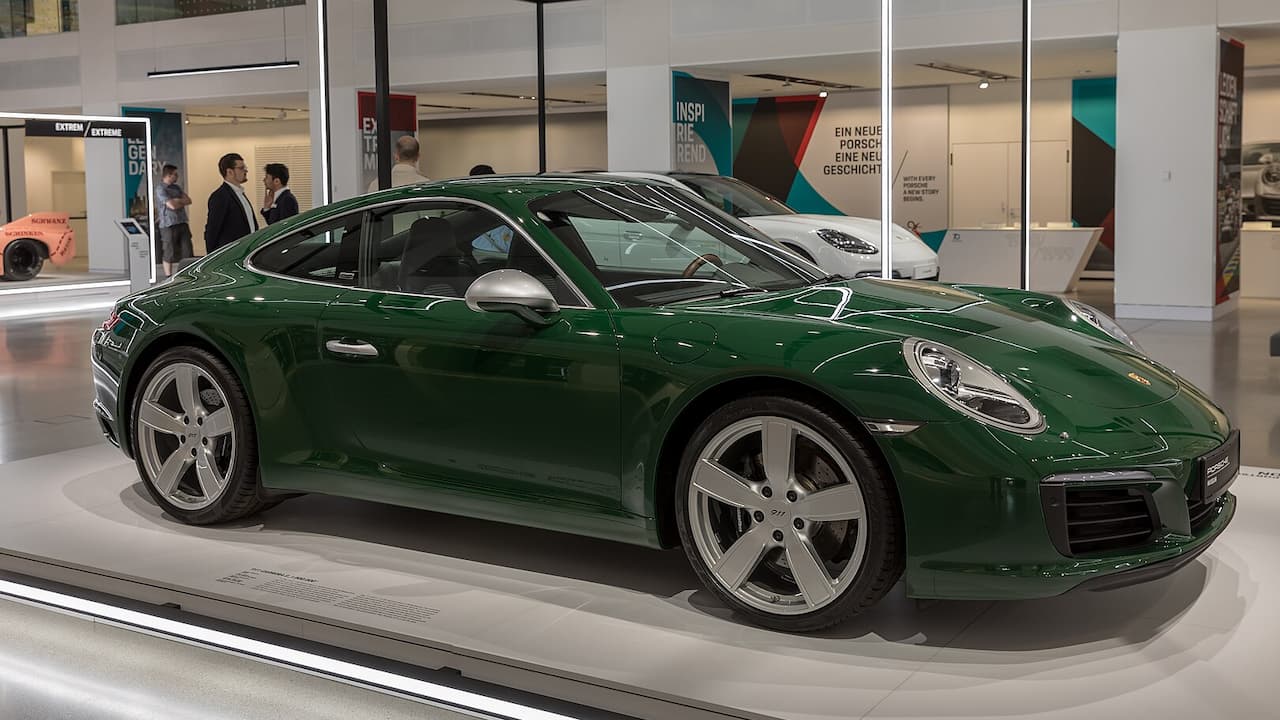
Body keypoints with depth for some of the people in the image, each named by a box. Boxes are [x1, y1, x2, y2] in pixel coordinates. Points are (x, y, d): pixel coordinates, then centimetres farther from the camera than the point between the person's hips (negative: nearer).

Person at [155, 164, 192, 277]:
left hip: (182, 223, 7)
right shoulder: (160, 189, -9)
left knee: (187, 250, 4)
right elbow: (172, 205, -18)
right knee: (169, 253, 1)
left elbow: (188, 200, 7)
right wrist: (182, 202, 1)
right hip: (168, 225, -7)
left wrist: (177, 201, -9)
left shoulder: (177, 187, 15)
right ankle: (168, 277, 9)